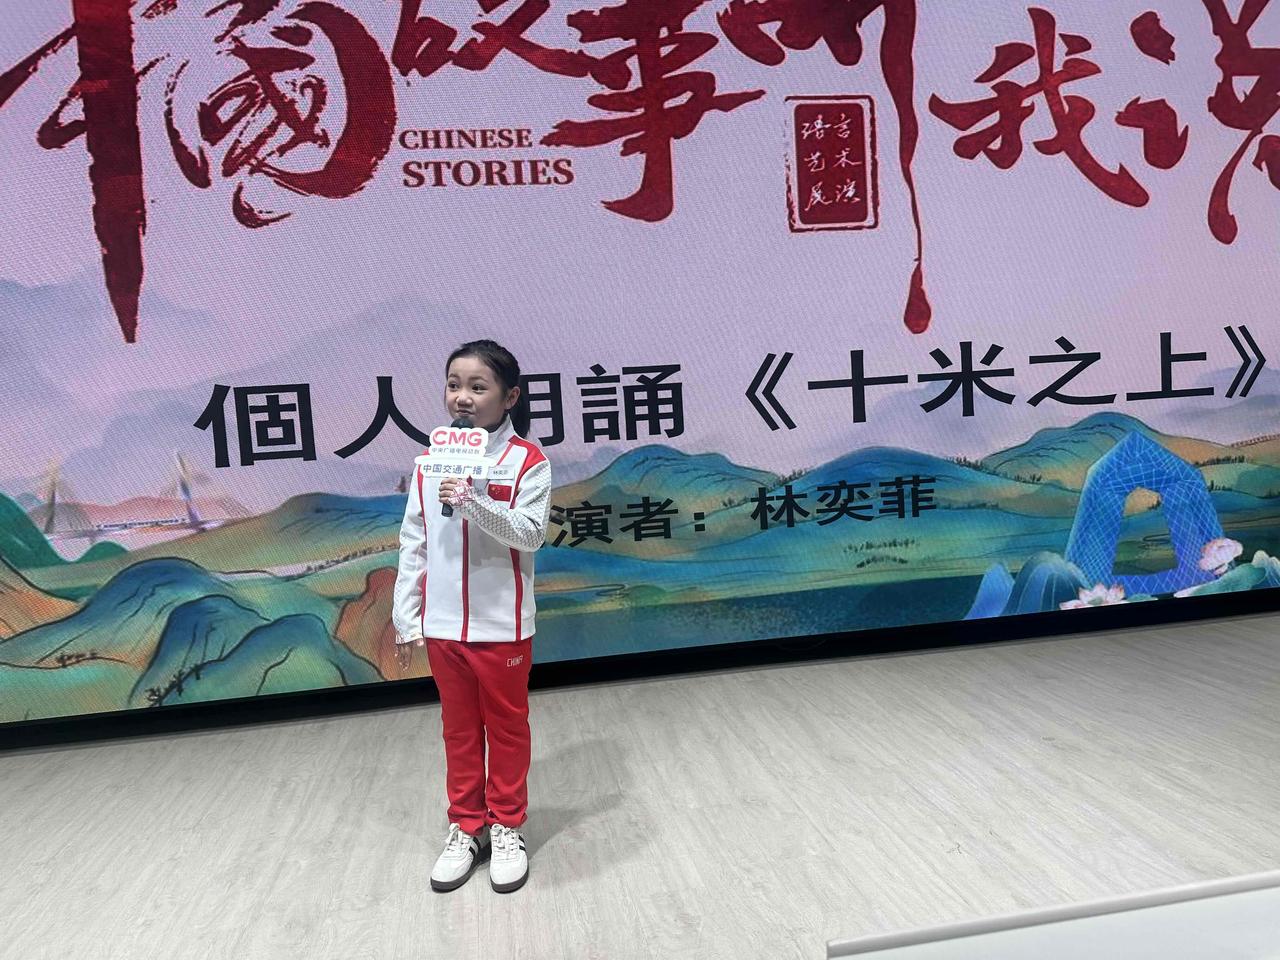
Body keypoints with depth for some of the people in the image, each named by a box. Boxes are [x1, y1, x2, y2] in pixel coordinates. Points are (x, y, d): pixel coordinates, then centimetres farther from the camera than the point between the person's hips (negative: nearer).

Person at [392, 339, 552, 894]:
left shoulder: (526, 460, -8)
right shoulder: (429, 461, 3)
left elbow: (530, 534, -16)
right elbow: (413, 543, 5)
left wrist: (474, 502, -29)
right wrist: (406, 616, 3)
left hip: (501, 623, -3)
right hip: (442, 623, 4)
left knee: (506, 726, 13)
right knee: (459, 729, 17)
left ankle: (506, 828, 31)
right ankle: (466, 827, 34)